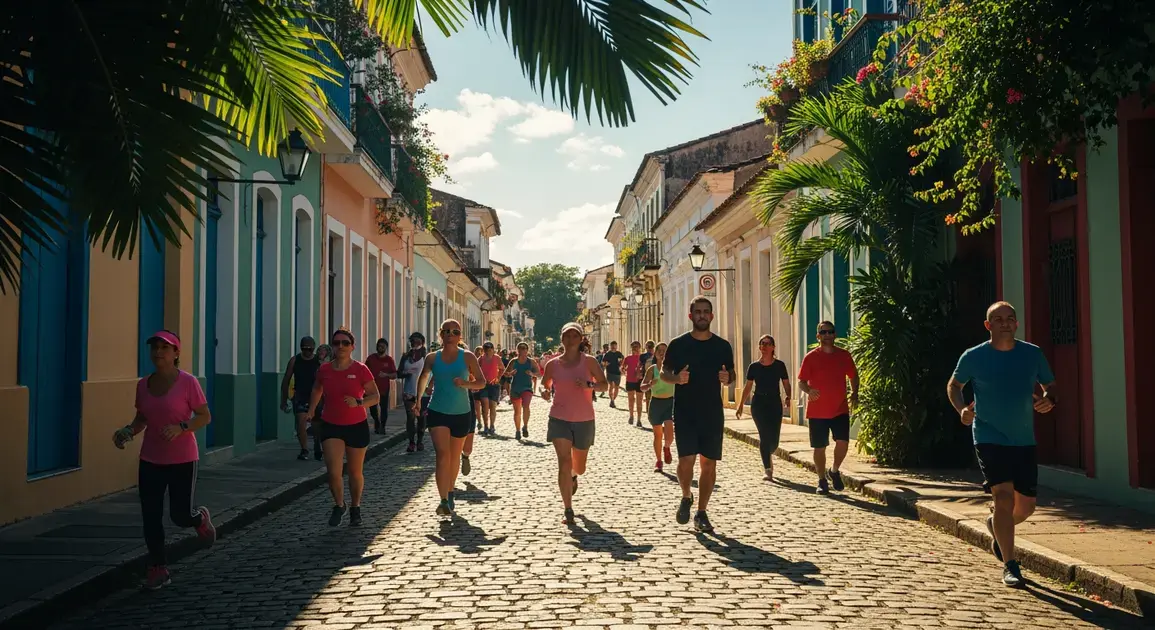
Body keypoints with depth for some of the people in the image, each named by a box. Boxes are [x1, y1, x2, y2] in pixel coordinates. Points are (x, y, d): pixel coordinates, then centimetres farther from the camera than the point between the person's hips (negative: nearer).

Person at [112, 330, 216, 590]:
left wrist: (181, 427, -24)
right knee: (151, 517, 3)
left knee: (180, 515, 2)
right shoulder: (143, 385, 2)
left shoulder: (187, 382, -12)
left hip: (182, 460, -4)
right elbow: (142, 419, 14)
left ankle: (201, 518, 38)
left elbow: (205, 417, -8)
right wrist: (129, 432, -6)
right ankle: (158, 569, 16)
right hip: (150, 461, 4)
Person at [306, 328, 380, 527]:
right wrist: (311, 412, 16)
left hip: (357, 426, -1)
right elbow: (317, 391, 20)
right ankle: (339, 505, 15)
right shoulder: (324, 370, -2)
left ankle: (355, 508, 34)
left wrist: (358, 402, -25)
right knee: (333, 471, -11)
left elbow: (376, 397, -9)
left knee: (355, 472, 11)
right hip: (331, 426, 1)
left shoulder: (360, 369, -10)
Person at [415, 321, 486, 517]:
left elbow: (482, 382, -2)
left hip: (461, 413, 1)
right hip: (437, 412, -1)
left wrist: (466, 383, -20)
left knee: (454, 457, 14)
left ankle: (450, 495, 34)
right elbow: (423, 377, 20)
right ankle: (444, 501, -19)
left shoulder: (467, 357, -3)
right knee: (442, 455, -16)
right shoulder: (433, 358, 2)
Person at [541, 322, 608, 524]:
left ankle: (573, 475, 54)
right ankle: (568, 510, -6)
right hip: (559, 419, -1)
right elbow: (544, 384, 14)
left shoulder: (589, 361, -4)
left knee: (579, 467, 15)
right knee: (564, 463, -13)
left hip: (584, 420, 1)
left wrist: (589, 385, -21)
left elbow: (604, 384, -1)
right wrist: (545, 391, -10)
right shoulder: (553, 364, -1)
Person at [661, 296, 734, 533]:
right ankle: (686, 497, 20)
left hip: (713, 413, 2)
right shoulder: (678, 344, -1)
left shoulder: (723, 346, 5)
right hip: (685, 413, -2)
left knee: (709, 463, 4)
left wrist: (727, 378, -10)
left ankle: (701, 513, 18)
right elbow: (664, 372, 6)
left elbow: (732, 374, 14)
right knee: (686, 459, -10)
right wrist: (676, 378, -16)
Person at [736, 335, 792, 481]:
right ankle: (768, 470, -7)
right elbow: (748, 387, 9)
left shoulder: (779, 365, 2)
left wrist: (788, 397, -13)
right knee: (765, 435, -10)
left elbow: (786, 384, 6)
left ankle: (767, 455, 34)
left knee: (774, 439, -1)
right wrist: (741, 405, 7)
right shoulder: (754, 366, 3)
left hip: (775, 403, 1)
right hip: (758, 403, 0)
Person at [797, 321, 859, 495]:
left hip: (840, 409, 1)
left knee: (843, 442, -11)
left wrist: (854, 394, 3)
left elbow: (853, 376, 18)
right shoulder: (810, 357, -3)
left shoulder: (844, 355, 4)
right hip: (817, 411, -1)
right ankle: (822, 480, 20)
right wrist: (809, 390, -23)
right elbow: (801, 382, -2)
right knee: (819, 447, 4)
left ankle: (835, 471, 16)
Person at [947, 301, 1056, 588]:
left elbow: (1050, 386, 12)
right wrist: (961, 408, -10)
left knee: (1026, 505, 9)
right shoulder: (973, 357, -5)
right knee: (1004, 497, -16)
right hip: (990, 439, -3)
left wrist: (1049, 401, -11)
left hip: (1025, 441, 4)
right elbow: (954, 385, 9)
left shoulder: (1033, 354, 1)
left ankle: (996, 526, 43)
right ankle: (1009, 566, -5)